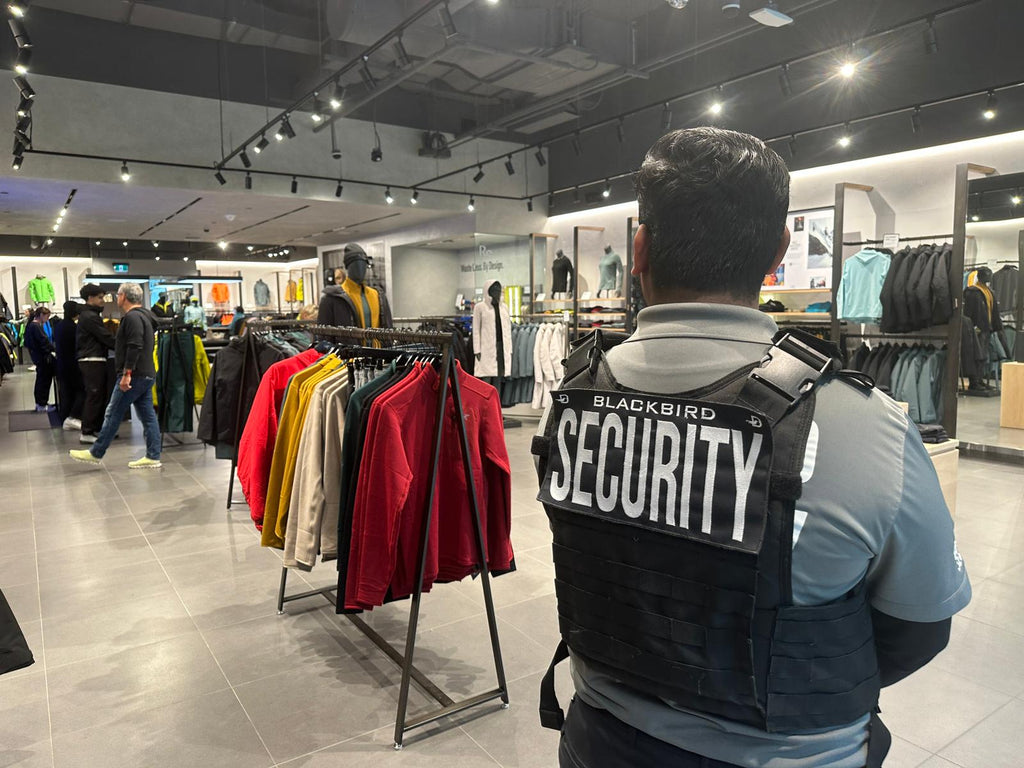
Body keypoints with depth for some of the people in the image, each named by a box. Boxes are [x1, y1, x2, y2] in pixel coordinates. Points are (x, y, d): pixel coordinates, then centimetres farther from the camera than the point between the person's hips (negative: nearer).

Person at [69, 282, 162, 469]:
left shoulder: (132, 317, -13)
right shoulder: (144, 316, 19)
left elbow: (135, 347, -23)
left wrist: (127, 373, -24)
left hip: (134, 375, -10)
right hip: (147, 374, 10)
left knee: (113, 414, 0)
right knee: (147, 415, 6)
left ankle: (95, 453, 10)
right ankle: (153, 457, 6)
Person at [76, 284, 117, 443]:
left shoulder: (89, 315, 19)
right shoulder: (90, 317, -13)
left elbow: (101, 338, 17)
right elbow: (106, 338, -15)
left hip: (95, 360, 10)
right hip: (93, 361, -10)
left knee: (101, 395, 12)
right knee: (94, 396, -7)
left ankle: (97, 429, 18)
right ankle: (87, 433, -3)